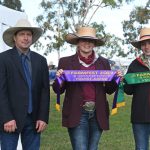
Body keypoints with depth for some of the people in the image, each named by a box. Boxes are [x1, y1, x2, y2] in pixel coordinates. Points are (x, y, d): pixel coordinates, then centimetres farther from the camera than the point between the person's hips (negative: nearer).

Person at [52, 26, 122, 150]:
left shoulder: (103, 62, 8)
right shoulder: (66, 62, 3)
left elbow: (109, 90, 13)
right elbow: (58, 90, 6)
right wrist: (59, 78, -14)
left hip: (98, 114, 3)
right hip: (77, 114, -3)